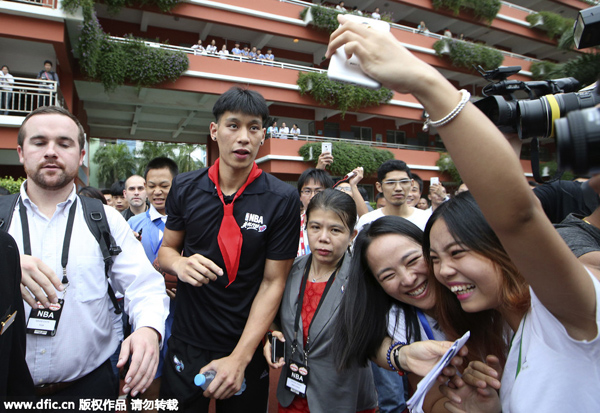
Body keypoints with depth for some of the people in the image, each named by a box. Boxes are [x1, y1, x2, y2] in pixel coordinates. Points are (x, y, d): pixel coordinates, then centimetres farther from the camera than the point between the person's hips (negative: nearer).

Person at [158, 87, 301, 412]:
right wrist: (180, 263, -17)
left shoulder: (282, 199, -14)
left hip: (247, 348, -1)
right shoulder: (185, 188, -5)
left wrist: (240, 358, -17)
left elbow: (273, 282, -12)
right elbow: (166, 250, 7)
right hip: (186, 342, 2)